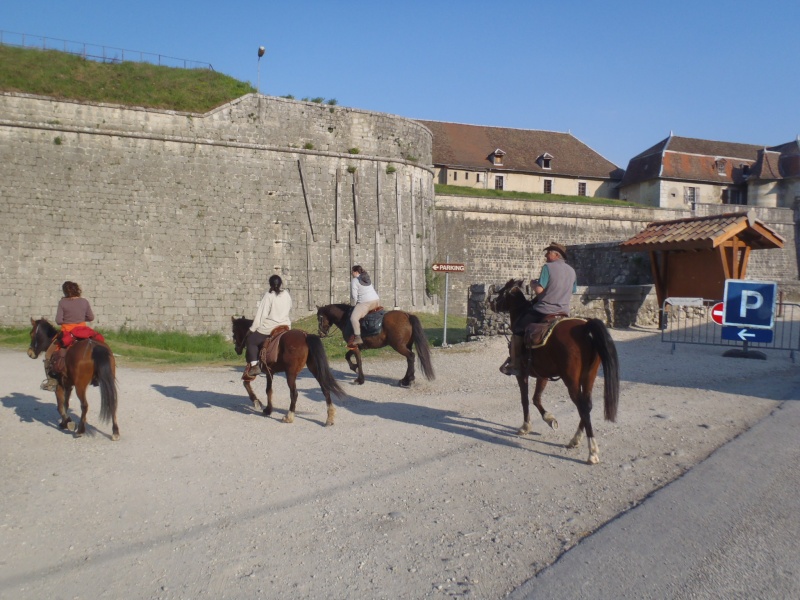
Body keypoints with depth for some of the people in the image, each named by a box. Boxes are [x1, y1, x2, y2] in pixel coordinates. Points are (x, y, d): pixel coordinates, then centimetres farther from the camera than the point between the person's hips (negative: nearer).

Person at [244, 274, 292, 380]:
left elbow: (261, 315, -12)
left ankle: (254, 365, -3)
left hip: (269, 328, -6)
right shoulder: (287, 295, 4)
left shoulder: (268, 296, -11)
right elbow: (290, 309, 17)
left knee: (251, 340, 10)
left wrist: (252, 329, -6)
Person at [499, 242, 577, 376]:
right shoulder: (571, 271, 11)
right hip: (564, 313, 7)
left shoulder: (548, 267, -10)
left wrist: (533, 283, 3)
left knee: (518, 329, 7)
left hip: (544, 310, -6)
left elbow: (539, 290, -17)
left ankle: (514, 364, 5)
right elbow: (572, 292, 17)